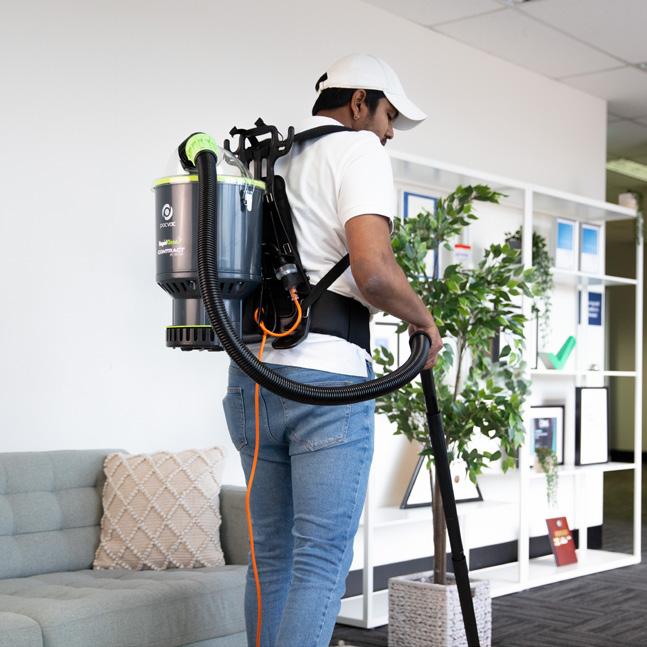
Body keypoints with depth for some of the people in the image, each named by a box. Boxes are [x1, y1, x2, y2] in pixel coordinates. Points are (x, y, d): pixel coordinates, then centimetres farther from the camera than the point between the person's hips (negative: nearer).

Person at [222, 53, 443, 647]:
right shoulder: (358, 150, -2)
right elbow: (372, 270, -18)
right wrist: (423, 318, -1)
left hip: (250, 377, 8)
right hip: (326, 378, -7)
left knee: (272, 555, 14)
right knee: (323, 560, -5)